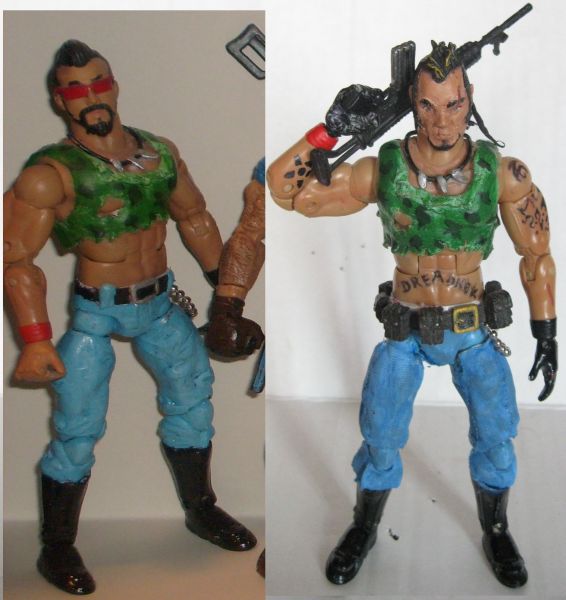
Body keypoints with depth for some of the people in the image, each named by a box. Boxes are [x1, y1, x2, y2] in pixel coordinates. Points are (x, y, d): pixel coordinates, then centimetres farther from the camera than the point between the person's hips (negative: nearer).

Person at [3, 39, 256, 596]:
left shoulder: (160, 152, 0)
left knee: (191, 396, 14)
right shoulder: (52, 173, -16)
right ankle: (57, 548, 16)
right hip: (94, 313, -5)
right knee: (78, 429, -4)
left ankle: (201, 510, 35)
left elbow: (195, 218, 12)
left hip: (160, 302, 6)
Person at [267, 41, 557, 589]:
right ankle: (364, 530, 34)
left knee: (496, 436, 8)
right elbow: (283, 187, -14)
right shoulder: (381, 171, -14)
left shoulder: (502, 172, -13)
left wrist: (546, 336, -2)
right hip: (405, 332, 0)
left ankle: (496, 533, 35)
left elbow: (537, 255, -3)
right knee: (380, 437, 8)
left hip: (474, 331, 1)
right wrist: (330, 130, -26)